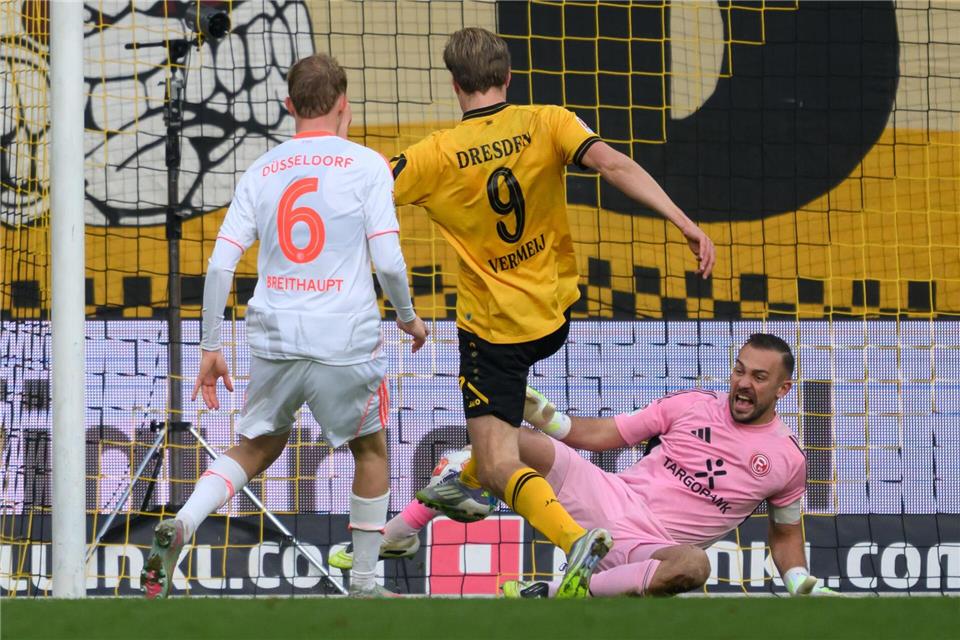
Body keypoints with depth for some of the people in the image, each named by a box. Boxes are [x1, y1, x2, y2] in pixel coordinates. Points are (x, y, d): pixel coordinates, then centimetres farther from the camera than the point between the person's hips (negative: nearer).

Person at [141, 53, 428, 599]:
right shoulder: (366, 165, -1)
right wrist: (409, 317, 11)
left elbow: (220, 265, 4)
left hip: (275, 337, 3)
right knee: (371, 450, 19)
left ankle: (181, 526, -4)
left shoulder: (261, 173, 9)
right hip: (346, 339, -3)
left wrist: (211, 348, 10)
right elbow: (388, 261, -7)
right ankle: (364, 585, 21)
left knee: (259, 446, 21)